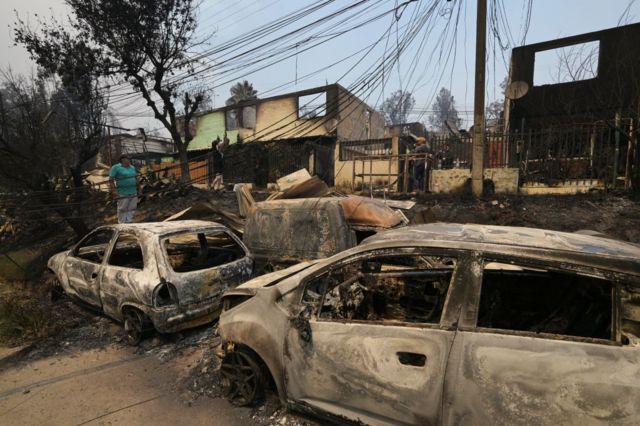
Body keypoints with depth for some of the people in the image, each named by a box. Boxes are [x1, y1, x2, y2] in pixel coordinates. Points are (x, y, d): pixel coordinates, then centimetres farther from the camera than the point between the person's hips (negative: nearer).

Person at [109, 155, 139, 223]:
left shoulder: (132, 167, 12)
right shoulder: (116, 167, -6)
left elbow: (136, 178, 19)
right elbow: (111, 180, -10)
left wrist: (138, 188, 15)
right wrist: (113, 190, -18)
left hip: (133, 192, 6)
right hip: (123, 193, -6)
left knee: (132, 209, 6)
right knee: (122, 209, -2)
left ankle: (129, 222, 13)